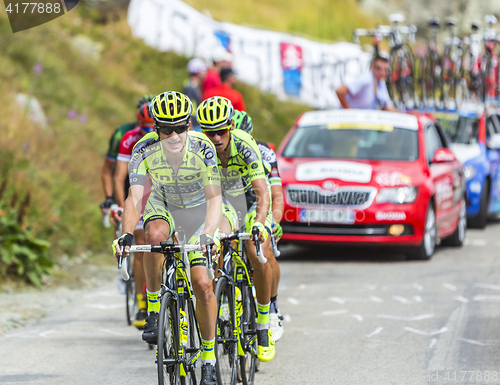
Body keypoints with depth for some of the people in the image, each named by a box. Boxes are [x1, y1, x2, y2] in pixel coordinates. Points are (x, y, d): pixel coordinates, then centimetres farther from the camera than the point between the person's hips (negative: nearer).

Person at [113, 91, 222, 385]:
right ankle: (154, 309, -18)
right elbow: (134, 198, -29)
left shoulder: (203, 148, -29)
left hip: (199, 209, -1)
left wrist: (208, 235, -49)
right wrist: (127, 234, -46)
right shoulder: (145, 150, -25)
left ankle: (209, 358, 5)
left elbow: (214, 198, -33)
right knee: (155, 235, -36)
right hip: (163, 205, 1)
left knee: (202, 283, -11)